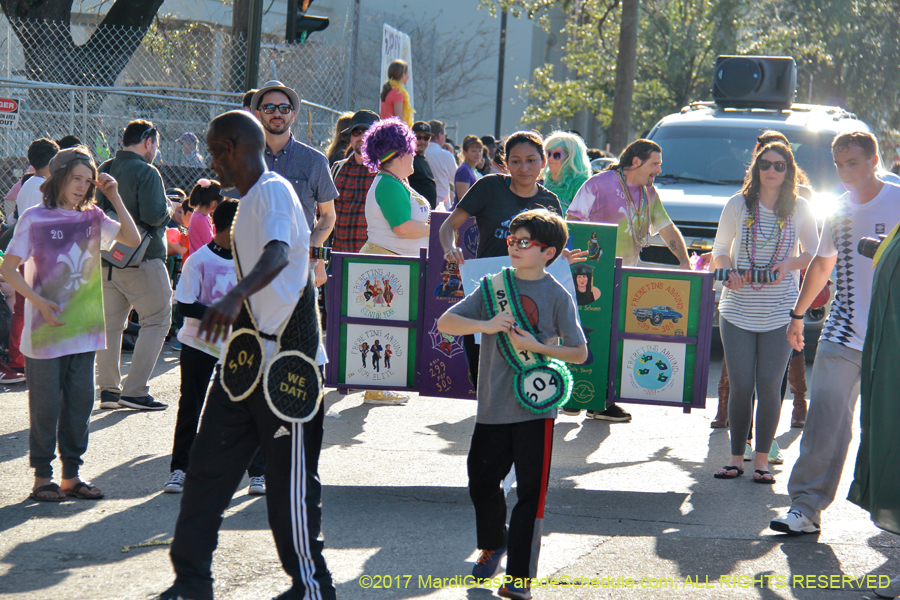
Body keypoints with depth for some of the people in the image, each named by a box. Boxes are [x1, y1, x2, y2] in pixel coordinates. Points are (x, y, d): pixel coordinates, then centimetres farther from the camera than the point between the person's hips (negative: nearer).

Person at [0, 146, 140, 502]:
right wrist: (39, 302, -16)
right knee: (45, 406, 1)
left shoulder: (92, 217, 8)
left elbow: (133, 239, 1)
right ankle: (42, 478, 11)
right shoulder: (34, 219, -5)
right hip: (45, 331, -4)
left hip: (84, 331, 4)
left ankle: (71, 476, 17)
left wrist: (114, 197, -4)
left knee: (80, 404, 8)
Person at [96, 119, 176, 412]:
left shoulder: (104, 171, 9)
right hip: (142, 258, -7)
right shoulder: (146, 172, -13)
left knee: (110, 323, 12)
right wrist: (169, 212, -3)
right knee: (157, 321, 2)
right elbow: (153, 215, -22)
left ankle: (109, 389, 13)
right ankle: (135, 390, -4)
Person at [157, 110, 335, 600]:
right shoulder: (249, 200, 16)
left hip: (285, 358, -10)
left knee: (290, 479, -2)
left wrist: (236, 297, -51)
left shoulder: (274, 191, -16)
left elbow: (278, 253, -36)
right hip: (247, 356, 10)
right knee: (208, 462, 8)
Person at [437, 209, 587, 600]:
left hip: (535, 408, -3)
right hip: (492, 406, 3)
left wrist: (537, 346, -16)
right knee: (482, 482, 12)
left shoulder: (557, 296, -3)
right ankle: (493, 543, 39)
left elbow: (579, 353, -3)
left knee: (531, 492, -1)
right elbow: (445, 322, 1)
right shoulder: (494, 287, 5)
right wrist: (485, 325, -15)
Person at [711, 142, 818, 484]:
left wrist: (789, 264, -10)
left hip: (780, 311, 0)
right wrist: (730, 272, -11)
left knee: (769, 388, -1)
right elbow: (720, 250, 10)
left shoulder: (799, 209, 2)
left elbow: (813, 253, 10)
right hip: (737, 310, 0)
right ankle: (736, 458, 13)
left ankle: (762, 460, 10)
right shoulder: (738, 205, 2)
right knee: (740, 387, 0)